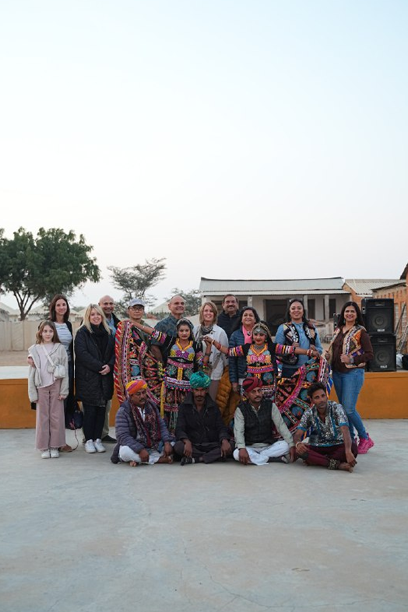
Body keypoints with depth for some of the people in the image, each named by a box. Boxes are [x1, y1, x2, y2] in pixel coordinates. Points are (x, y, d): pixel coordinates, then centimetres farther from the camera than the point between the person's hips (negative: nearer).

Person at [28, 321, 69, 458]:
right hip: (41, 387, 1)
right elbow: (31, 373, 5)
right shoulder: (34, 350, 4)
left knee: (56, 416, 2)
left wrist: (64, 391, -6)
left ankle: (55, 446, 11)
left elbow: (65, 371, -1)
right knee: (42, 417, 3)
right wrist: (32, 393, 0)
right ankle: (44, 447, 11)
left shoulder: (60, 348, 1)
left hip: (56, 386, -1)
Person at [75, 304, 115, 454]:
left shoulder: (108, 332, 13)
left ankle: (98, 439, 13)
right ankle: (88, 440, 7)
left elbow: (114, 351, 11)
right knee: (90, 409, -2)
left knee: (102, 409, 5)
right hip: (88, 378, -4)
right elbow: (82, 353, -12)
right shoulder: (82, 333, -2)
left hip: (105, 377, 4)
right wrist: (99, 366, -17)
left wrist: (109, 365, -8)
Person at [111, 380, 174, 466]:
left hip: (153, 446, 5)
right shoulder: (123, 411, -11)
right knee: (125, 451, -37)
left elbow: (161, 426, 7)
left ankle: (138, 460, -20)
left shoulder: (152, 406, 6)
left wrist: (167, 442, -13)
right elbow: (122, 436, -20)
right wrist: (140, 450, -32)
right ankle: (159, 459, -23)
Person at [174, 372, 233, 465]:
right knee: (178, 446, -33)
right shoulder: (184, 407, 4)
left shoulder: (213, 407, 10)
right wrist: (187, 442, -29)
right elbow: (179, 429, -6)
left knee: (229, 447, -26)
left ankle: (194, 459, -28)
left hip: (211, 445, 2)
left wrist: (224, 440, -21)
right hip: (193, 446, -2)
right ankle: (213, 456, -25)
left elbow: (221, 427, 3)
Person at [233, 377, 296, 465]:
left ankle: (255, 458, -19)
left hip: (269, 446, 1)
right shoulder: (241, 409, -7)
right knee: (237, 454, -33)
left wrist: (291, 445, -21)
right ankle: (275, 459, -26)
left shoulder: (270, 406, -2)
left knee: (285, 445, -26)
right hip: (250, 447, -1)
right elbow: (238, 431, -18)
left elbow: (281, 426, -8)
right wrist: (242, 448, -36)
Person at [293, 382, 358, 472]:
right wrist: (298, 443, -36)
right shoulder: (309, 413, -6)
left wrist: (348, 451, -46)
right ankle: (336, 464, -34)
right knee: (300, 449, -28)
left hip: (337, 446, -1)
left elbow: (345, 431, -28)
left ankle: (316, 460, -27)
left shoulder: (336, 408, -15)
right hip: (317, 448, 2)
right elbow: (298, 434, -10)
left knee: (353, 447, -34)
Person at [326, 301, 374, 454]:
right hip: (337, 373, 7)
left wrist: (352, 359, -19)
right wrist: (328, 355, 2)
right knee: (342, 407, 9)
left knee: (349, 408, -12)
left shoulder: (360, 332, -5)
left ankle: (364, 438, 6)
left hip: (353, 373, -7)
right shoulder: (338, 330, 13)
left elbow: (369, 354, -9)